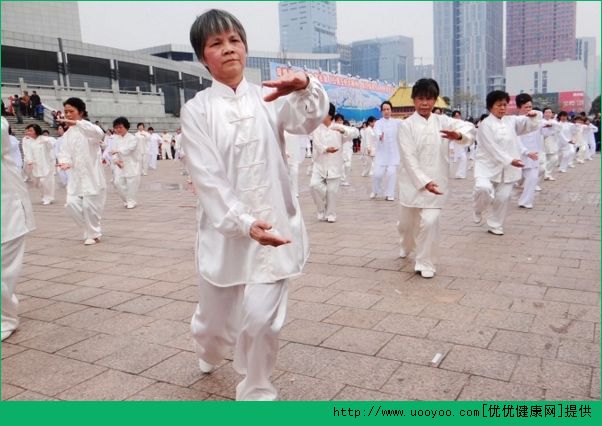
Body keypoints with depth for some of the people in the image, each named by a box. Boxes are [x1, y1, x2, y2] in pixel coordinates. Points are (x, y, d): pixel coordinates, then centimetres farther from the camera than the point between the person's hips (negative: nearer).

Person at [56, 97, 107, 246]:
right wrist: (64, 162, -21)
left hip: (91, 174, -6)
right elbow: (64, 151, 2)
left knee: (89, 205, -4)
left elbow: (99, 133, -31)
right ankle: (90, 231, 21)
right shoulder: (68, 134, 11)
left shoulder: (88, 128, -7)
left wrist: (76, 123, -39)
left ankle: (94, 234, 17)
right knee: (72, 204, 1)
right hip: (76, 175, 6)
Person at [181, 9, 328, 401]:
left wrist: (305, 86, -39)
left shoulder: (270, 98, 3)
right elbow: (207, 177, -9)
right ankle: (209, 352, 54)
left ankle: (257, 391, 22)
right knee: (215, 315, 15)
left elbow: (309, 120, -16)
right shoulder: (196, 111, -1)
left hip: (274, 225, 0)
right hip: (225, 229, 0)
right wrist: (244, 222, -22)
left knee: (261, 318, -8)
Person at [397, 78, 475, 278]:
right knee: (407, 222, 13)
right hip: (412, 181, -1)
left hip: (435, 182, 1)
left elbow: (469, 127, -8)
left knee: (430, 222, -12)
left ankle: (425, 263, 9)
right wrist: (424, 182, -23)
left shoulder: (442, 121, 3)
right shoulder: (406, 125, -5)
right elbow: (408, 158, -13)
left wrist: (459, 135, -32)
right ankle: (406, 247, 47)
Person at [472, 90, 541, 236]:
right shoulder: (485, 124, -10)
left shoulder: (512, 121, 7)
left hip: (507, 167, 5)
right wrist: (509, 160, -24)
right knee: (483, 188, -29)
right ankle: (478, 210, 3)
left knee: (503, 197, 7)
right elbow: (492, 148, -17)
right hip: (488, 165, -5)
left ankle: (495, 225, 27)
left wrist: (535, 115, -14)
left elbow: (531, 124, 10)